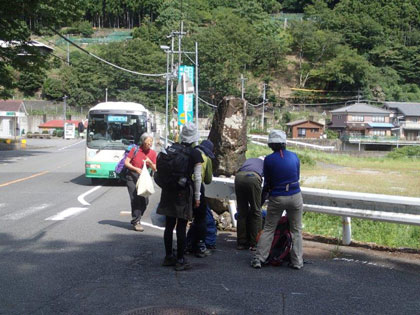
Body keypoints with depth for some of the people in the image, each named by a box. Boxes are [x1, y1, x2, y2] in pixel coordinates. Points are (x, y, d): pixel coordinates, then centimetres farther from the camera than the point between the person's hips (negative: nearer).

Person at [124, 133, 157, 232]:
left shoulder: (152, 153, 4)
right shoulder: (135, 150, -5)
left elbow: (154, 169, 6)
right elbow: (126, 162, -5)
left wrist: (150, 162, -14)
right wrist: (136, 169, -18)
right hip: (132, 176, -4)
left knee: (145, 200, 0)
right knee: (135, 199, -12)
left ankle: (136, 219, 21)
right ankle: (136, 222, -7)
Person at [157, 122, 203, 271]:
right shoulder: (195, 154, -8)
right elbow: (197, 177, -7)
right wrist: (197, 197, -1)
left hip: (169, 190, 4)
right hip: (184, 191, -4)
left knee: (169, 225, 13)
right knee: (181, 227, 1)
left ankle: (168, 257, 23)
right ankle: (180, 261, 6)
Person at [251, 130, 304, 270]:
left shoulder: (268, 160, -7)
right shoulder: (294, 156, 0)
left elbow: (267, 182, 3)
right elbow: (297, 177, 11)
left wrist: (266, 190, 24)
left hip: (277, 199, -1)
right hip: (295, 196, 2)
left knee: (268, 229, 9)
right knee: (296, 230, 12)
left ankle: (258, 259, 7)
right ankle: (297, 261, 12)